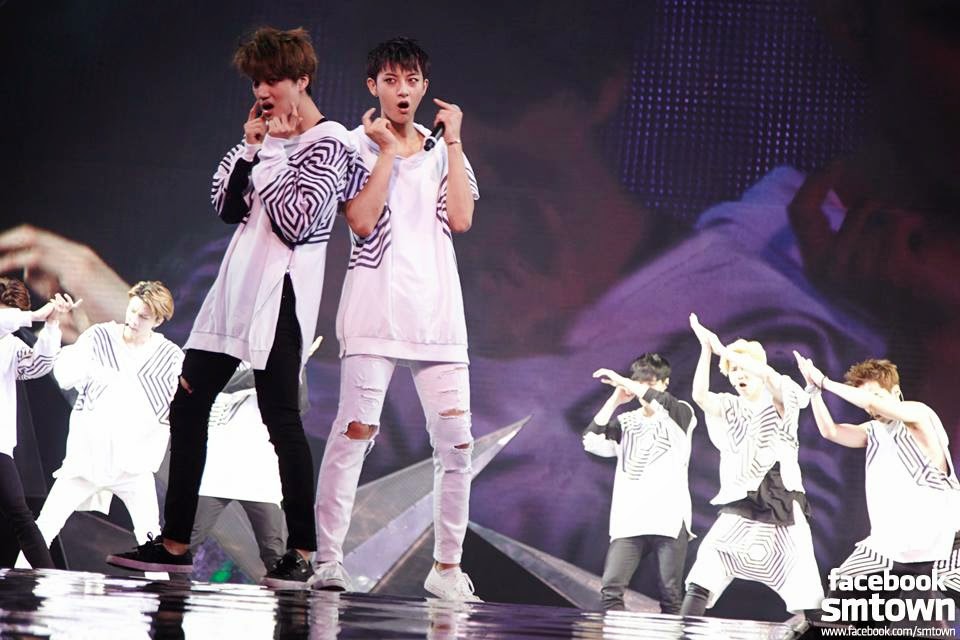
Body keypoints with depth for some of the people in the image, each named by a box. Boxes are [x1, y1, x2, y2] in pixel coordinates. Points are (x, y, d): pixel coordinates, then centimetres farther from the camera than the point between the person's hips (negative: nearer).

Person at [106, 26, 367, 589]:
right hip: (238, 288, 9)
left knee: (281, 416, -12)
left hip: (279, 293, -9)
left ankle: (302, 553, -9)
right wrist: (249, 146, 3)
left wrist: (270, 152, -11)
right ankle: (175, 543, 10)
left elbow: (295, 221, -19)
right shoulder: (274, 140, 17)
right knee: (188, 406, 6)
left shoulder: (329, 146, -8)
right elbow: (228, 206, 13)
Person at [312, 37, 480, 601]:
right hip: (376, 310, -4)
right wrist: (387, 151, -8)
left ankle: (447, 566, 6)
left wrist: (453, 140, 1)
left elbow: (461, 220, 0)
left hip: (438, 315, 4)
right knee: (355, 431, -12)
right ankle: (327, 559, -9)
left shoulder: (443, 151, 16)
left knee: (456, 444, -2)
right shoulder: (358, 145, 5)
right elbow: (362, 221, -10)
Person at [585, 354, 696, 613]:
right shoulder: (625, 422, 18)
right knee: (610, 588, -11)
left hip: (669, 519, -3)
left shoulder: (680, 416, 7)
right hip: (629, 521, 3)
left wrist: (622, 381, -14)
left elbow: (664, 403, -16)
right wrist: (614, 400, 0)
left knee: (670, 594, -4)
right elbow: (592, 442, 3)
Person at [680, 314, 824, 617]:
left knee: (805, 595, -4)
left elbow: (770, 376, -19)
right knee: (701, 581, -13)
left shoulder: (780, 403, 2)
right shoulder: (730, 408, 10)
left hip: (782, 507, -2)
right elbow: (700, 396, -9)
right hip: (740, 508, 2)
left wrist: (725, 350, -18)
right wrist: (707, 348, -13)